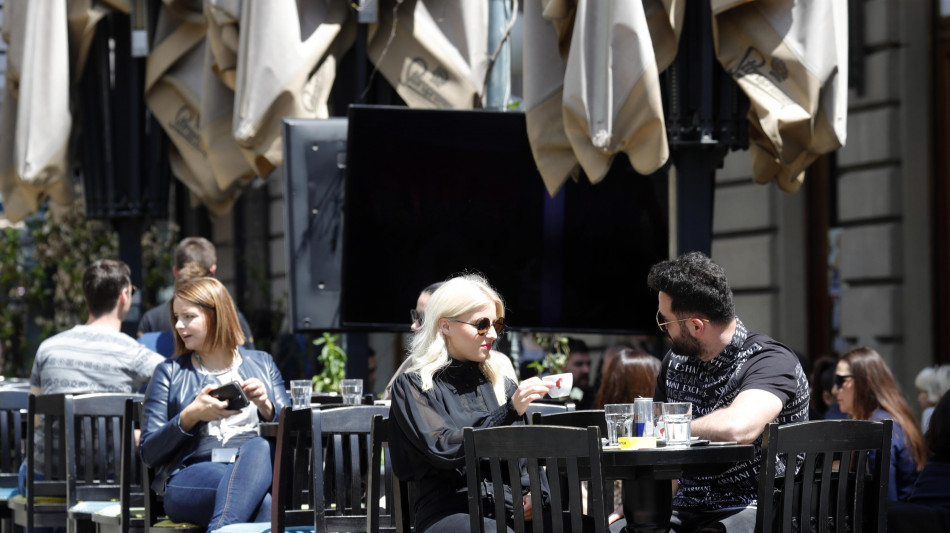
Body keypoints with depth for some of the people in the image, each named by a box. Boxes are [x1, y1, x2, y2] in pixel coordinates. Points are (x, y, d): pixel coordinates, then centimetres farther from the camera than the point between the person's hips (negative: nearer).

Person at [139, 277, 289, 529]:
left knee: (259, 447, -39)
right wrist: (190, 416, -6)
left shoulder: (261, 363, 22)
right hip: (191, 476, -1)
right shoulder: (169, 372, 18)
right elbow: (149, 453, 10)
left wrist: (266, 407, -5)